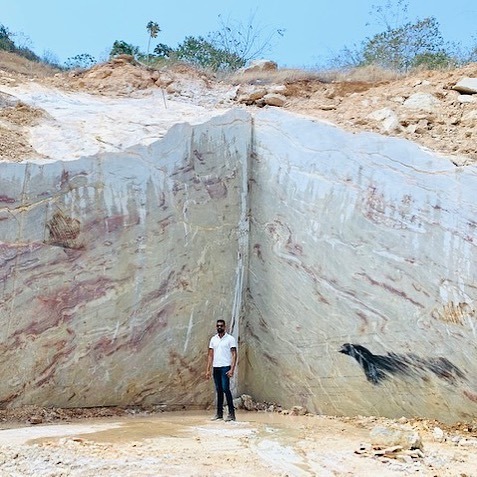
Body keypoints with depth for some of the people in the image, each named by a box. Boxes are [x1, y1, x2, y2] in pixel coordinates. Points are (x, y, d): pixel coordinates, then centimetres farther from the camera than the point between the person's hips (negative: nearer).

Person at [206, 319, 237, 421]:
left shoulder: (230, 339, -3)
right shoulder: (213, 339, 12)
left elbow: (234, 354, -7)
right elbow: (210, 355, 13)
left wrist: (232, 369, -16)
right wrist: (208, 370, 6)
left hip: (225, 367, -5)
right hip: (215, 367, 5)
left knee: (225, 389, -11)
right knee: (219, 390, 9)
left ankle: (231, 413, -6)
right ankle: (219, 413, 15)